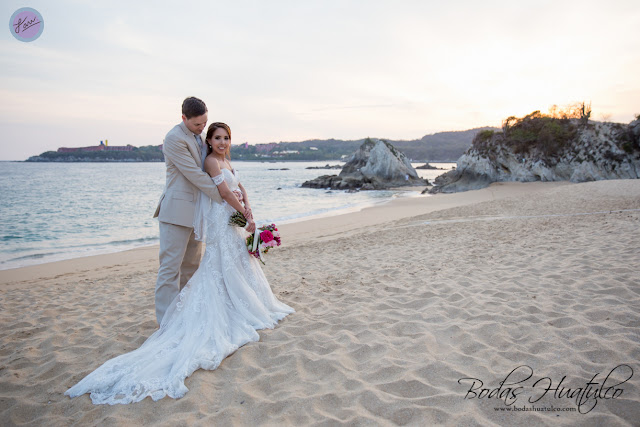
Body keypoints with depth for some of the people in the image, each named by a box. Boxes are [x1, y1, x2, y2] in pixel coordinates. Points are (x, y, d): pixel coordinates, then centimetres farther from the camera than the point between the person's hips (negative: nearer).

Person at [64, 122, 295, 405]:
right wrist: (248, 217, -13)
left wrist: (247, 205, -3)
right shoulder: (211, 161, -14)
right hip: (221, 222, -10)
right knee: (224, 268, -3)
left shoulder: (225, 161, 14)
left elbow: (239, 187, 17)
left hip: (233, 221, 10)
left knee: (240, 264, 17)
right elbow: (225, 193, -20)